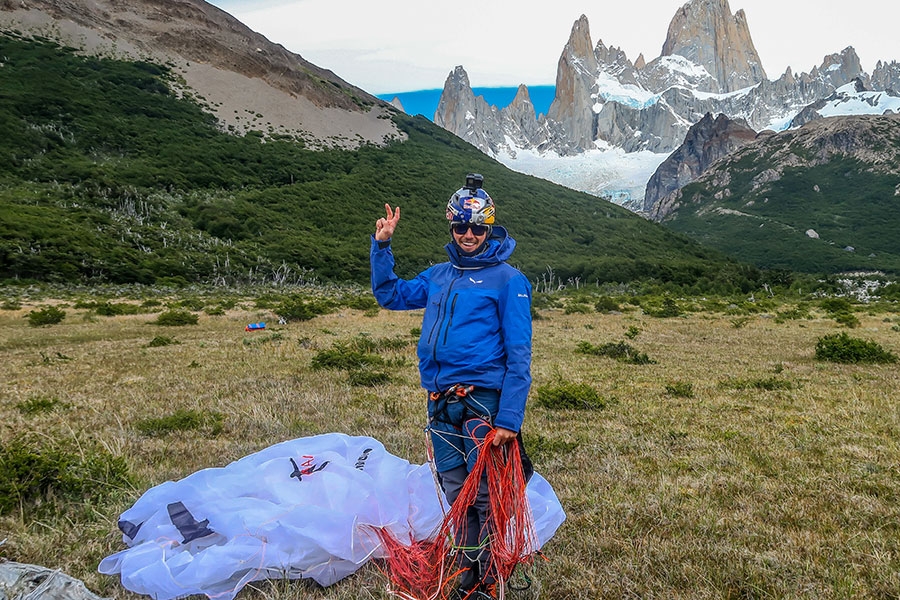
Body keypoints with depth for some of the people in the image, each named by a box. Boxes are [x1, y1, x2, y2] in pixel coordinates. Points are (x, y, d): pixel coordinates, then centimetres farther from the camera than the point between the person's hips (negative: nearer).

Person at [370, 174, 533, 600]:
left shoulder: (508, 279, -4)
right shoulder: (439, 275, 14)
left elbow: (518, 357, -8)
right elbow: (389, 294, 26)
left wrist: (509, 419, -15)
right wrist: (381, 246, 15)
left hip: (482, 402, -5)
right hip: (441, 404, 6)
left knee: (487, 498, -1)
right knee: (458, 498, 14)